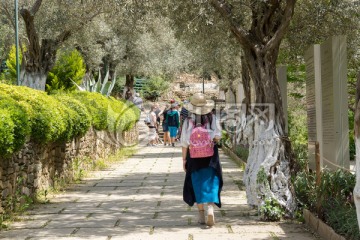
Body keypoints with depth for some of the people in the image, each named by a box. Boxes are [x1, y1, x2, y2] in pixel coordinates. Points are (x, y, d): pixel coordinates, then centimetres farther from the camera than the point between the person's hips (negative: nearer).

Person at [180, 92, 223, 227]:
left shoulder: (188, 121, -6)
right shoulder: (212, 118, -5)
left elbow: (185, 142, -4)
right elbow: (218, 137, -7)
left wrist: (184, 159, 4)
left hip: (194, 157, 0)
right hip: (210, 156, 0)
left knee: (197, 184, 10)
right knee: (210, 181, 4)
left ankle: (201, 214, 15)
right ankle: (210, 207, -20)